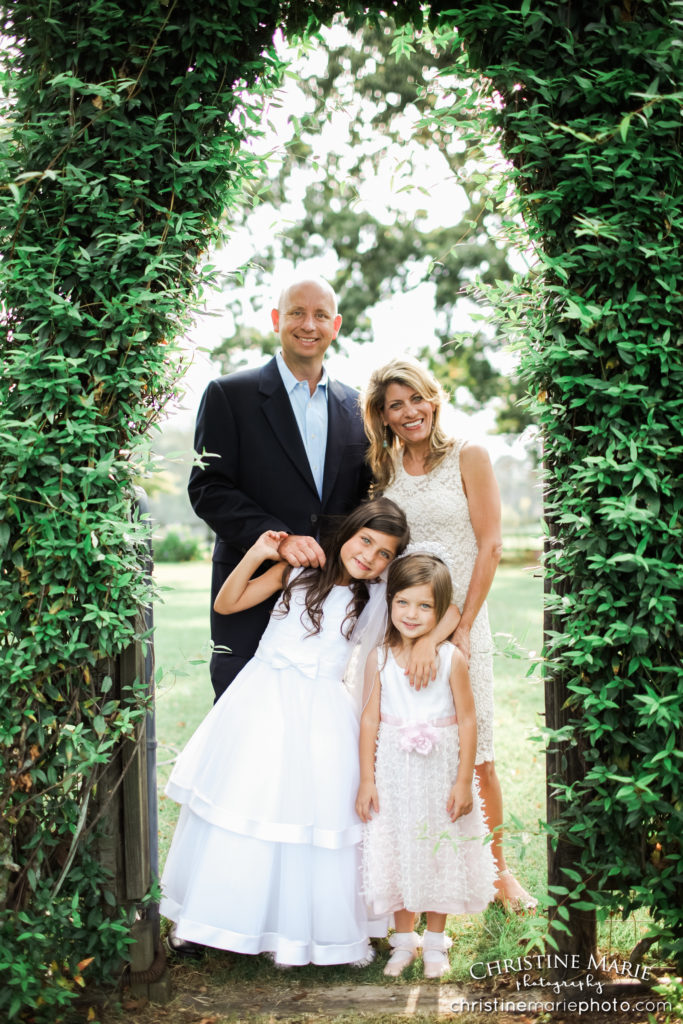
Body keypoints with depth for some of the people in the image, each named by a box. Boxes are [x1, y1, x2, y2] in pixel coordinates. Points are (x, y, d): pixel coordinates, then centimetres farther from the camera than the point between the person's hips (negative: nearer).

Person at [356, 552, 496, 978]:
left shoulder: (452, 659, -11)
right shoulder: (380, 658, -5)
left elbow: (467, 720, -8)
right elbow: (370, 718, -1)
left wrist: (463, 782, -9)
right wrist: (367, 779, -2)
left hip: (440, 771, -2)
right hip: (393, 771, 2)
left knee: (439, 854, 11)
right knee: (396, 853, 10)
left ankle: (435, 943, 28)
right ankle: (404, 940, 28)